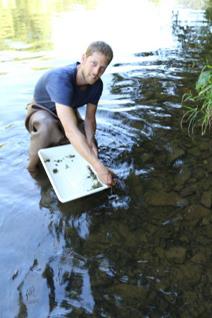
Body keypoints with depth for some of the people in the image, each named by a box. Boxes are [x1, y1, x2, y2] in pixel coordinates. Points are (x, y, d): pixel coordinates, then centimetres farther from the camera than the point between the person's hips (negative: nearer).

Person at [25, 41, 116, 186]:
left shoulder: (96, 84, -20)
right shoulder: (61, 78, -42)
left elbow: (90, 118, -8)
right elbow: (71, 130, -51)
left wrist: (90, 140, -31)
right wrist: (99, 167, -54)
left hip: (68, 114, 6)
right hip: (41, 112, -6)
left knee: (90, 150, -6)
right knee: (47, 125, -41)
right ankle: (32, 166, -13)